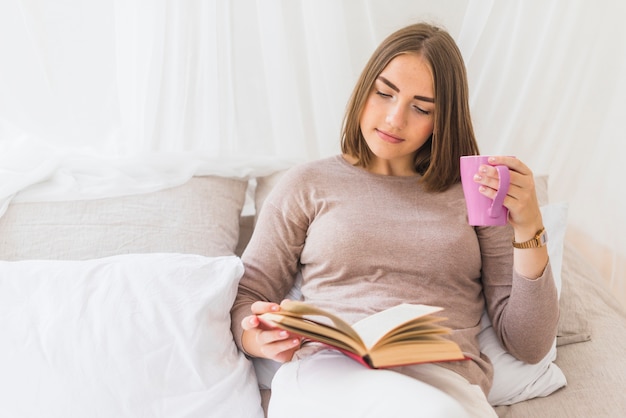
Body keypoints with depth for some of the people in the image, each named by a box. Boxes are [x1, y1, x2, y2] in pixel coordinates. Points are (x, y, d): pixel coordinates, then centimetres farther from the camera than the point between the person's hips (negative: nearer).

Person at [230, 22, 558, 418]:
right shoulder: (308, 184, 14)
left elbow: (529, 346, 9)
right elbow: (246, 298, 14)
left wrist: (528, 229, -3)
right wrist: (258, 338, -9)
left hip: (447, 384, 1)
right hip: (328, 373, -1)